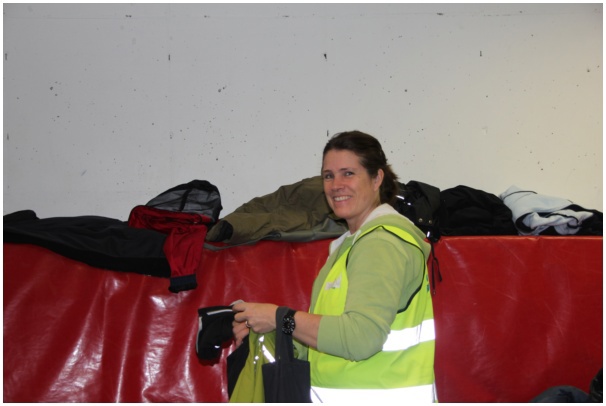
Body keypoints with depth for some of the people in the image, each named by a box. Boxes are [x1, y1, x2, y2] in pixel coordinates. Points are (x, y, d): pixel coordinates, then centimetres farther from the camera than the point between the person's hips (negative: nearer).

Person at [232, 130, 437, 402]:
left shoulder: (382, 242, -14)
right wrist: (262, 331, 5)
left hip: (383, 397, -9)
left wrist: (280, 319, -17)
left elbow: (361, 337, -25)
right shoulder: (353, 242, 18)